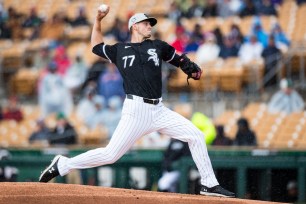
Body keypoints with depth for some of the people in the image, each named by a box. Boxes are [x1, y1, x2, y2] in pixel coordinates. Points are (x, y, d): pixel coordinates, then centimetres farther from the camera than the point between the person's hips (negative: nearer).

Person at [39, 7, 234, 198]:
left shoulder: (158, 46, 16)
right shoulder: (120, 50, 11)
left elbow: (179, 59, 25)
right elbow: (97, 46, 26)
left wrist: (192, 69, 4)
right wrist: (98, 21, 16)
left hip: (159, 110, 4)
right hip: (136, 110, -4)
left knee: (196, 136, -3)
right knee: (111, 154, -12)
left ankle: (209, 185, 5)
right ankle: (63, 165, 1)